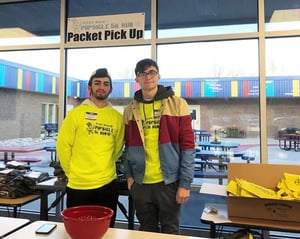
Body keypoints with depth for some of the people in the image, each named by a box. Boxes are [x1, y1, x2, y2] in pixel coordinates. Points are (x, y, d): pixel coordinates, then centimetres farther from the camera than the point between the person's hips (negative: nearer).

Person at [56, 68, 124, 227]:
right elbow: (63, 145, -2)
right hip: (78, 185, -2)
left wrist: (105, 168, 10)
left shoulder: (117, 117, 2)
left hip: (107, 184, 2)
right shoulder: (75, 114, -4)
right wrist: (72, 172, 2)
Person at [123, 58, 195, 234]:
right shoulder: (131, 109, 7)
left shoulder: (177, 104, -4)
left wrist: (185, 183, -9)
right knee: (147, 231, 18)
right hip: (141, 183, 3)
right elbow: (129, 146, 13)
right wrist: (129, 175, 4)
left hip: (169, 182, -3)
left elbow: (187, 145, -6)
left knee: (170, 230, 12)